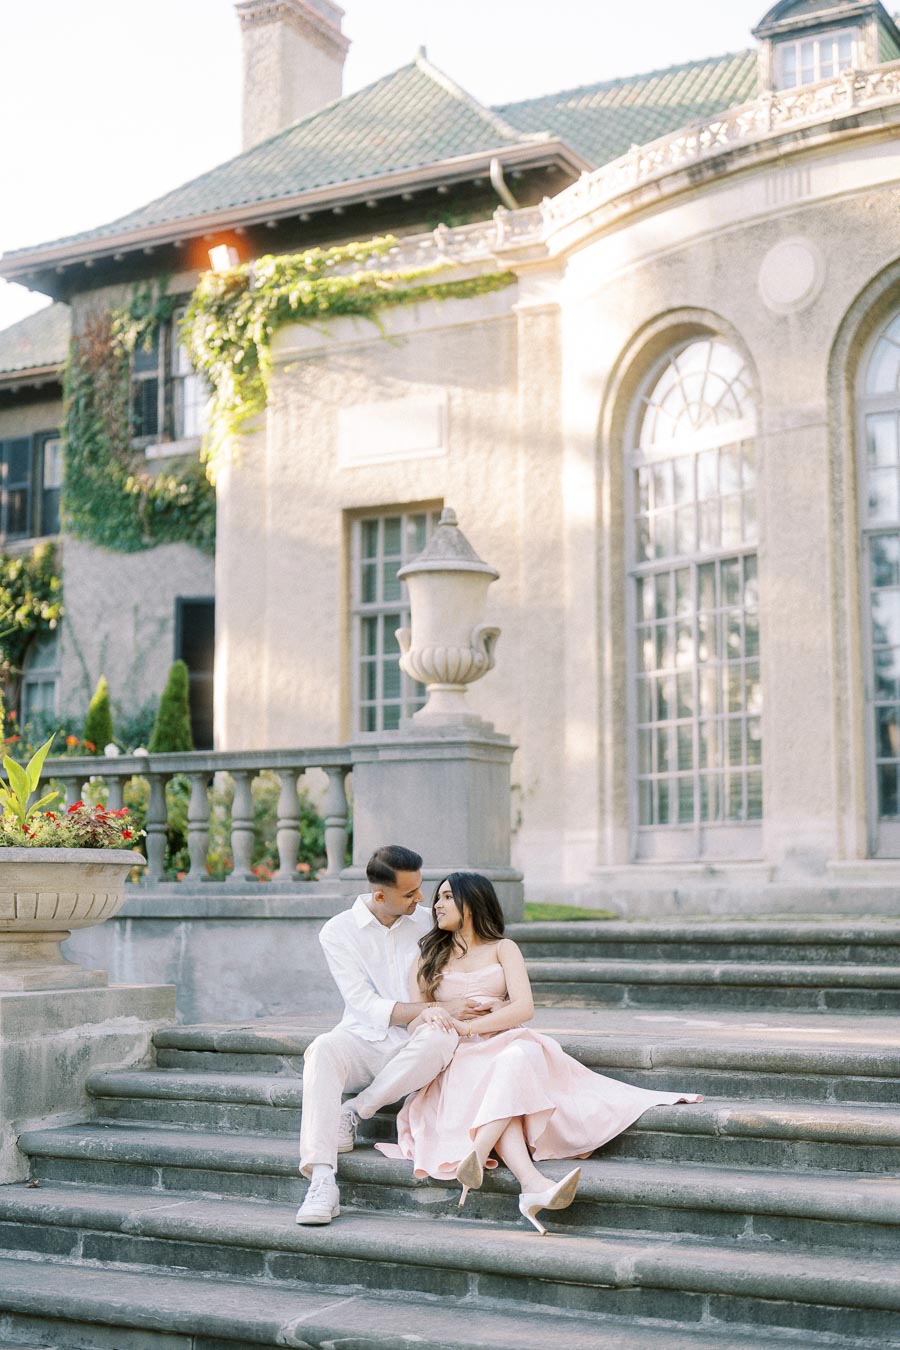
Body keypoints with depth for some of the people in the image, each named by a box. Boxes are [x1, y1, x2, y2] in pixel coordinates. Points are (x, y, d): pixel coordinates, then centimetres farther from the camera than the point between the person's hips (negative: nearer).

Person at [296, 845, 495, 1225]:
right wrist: (438, 1007, -17)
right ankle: (322, 1181, -43)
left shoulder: (426, 922, 6)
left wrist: (432, 1011, -12)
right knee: (323, 1049, -35)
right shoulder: (338, 932, -3)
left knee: (443, 1036, -34)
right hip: (364, 1040, -1)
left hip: (415, 1046, 1)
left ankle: (354, 1113, -21)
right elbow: (367, 1007, -10)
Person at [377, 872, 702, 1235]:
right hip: (456, 1061, 0)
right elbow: (414, 1022, 8)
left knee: (518, 1056, -38)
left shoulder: (502, 949, 16)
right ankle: (533, 1185, -61)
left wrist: (467, 1027, -13)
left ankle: (475, 1155, -59)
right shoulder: (429, 957, 21)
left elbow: (524, 1007, -2)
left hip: (505, 1045, 0)